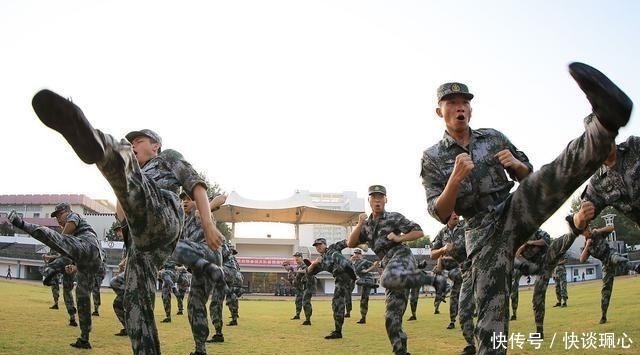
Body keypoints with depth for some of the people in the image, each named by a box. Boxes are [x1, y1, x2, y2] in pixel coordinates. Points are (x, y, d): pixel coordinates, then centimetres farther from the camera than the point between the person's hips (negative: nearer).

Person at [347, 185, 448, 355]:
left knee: (388, 279, -40)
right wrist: (359, 225, -2)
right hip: (389, 265, 6)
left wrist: (400, 238, -11)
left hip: (402, 257, -6)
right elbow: (351, 243, 11)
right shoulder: (367, 225, 21)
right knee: (392, 316, 1)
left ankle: (432, 279, -28)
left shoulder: (395, 218, 5)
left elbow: (419, 232, 3)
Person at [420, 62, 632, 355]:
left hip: (515, 210, 1)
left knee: (551, 177, -30)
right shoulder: (432, 158, 3)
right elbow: (440, 214, -4)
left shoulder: (493, 137, 11)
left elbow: (526, 176, 18)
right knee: (491, 310, -10)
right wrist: (456, 178, -21)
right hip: (483, 233, 0)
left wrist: (516, 163, -6)